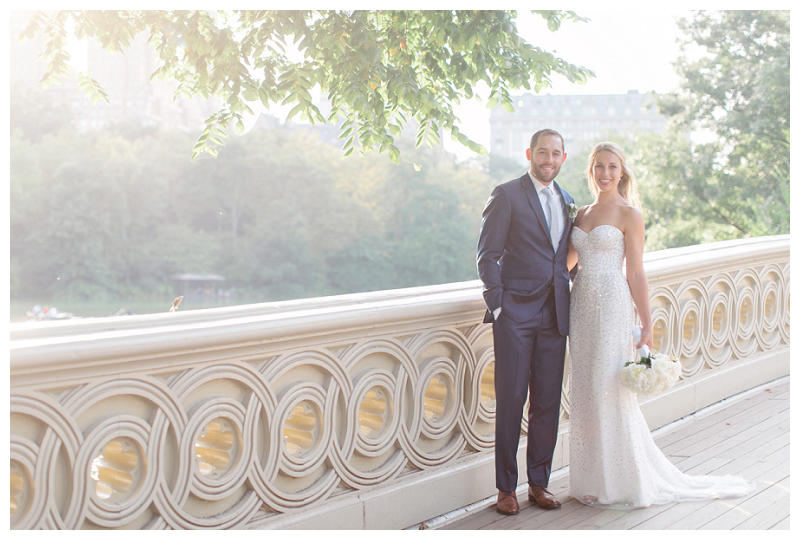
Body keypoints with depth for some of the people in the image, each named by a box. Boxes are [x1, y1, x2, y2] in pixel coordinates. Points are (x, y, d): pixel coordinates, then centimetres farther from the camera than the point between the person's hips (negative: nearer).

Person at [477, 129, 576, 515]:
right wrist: (496, 303, -11)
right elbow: (487, 254, -5)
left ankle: (539, 483, 21)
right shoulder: (507, 195, -2)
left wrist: (572, 301, 10)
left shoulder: (567, 201, 16)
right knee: (510, 400, 0)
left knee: (548, 402, 8)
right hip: (515, 313, -5)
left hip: (554, 315, 5)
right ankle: (506, 487, 12)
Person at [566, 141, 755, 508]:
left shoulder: (629, 214, -3)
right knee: (585, 391, 7)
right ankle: (592, 480, 19)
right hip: (582, 304, 6)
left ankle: (624, 482, 10)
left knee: (611, 391, -4)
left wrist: (647, 326, -8)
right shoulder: (581, 214, 13)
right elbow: (566, 261, 21)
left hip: (612, 305, -6)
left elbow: (636, 275, -5)